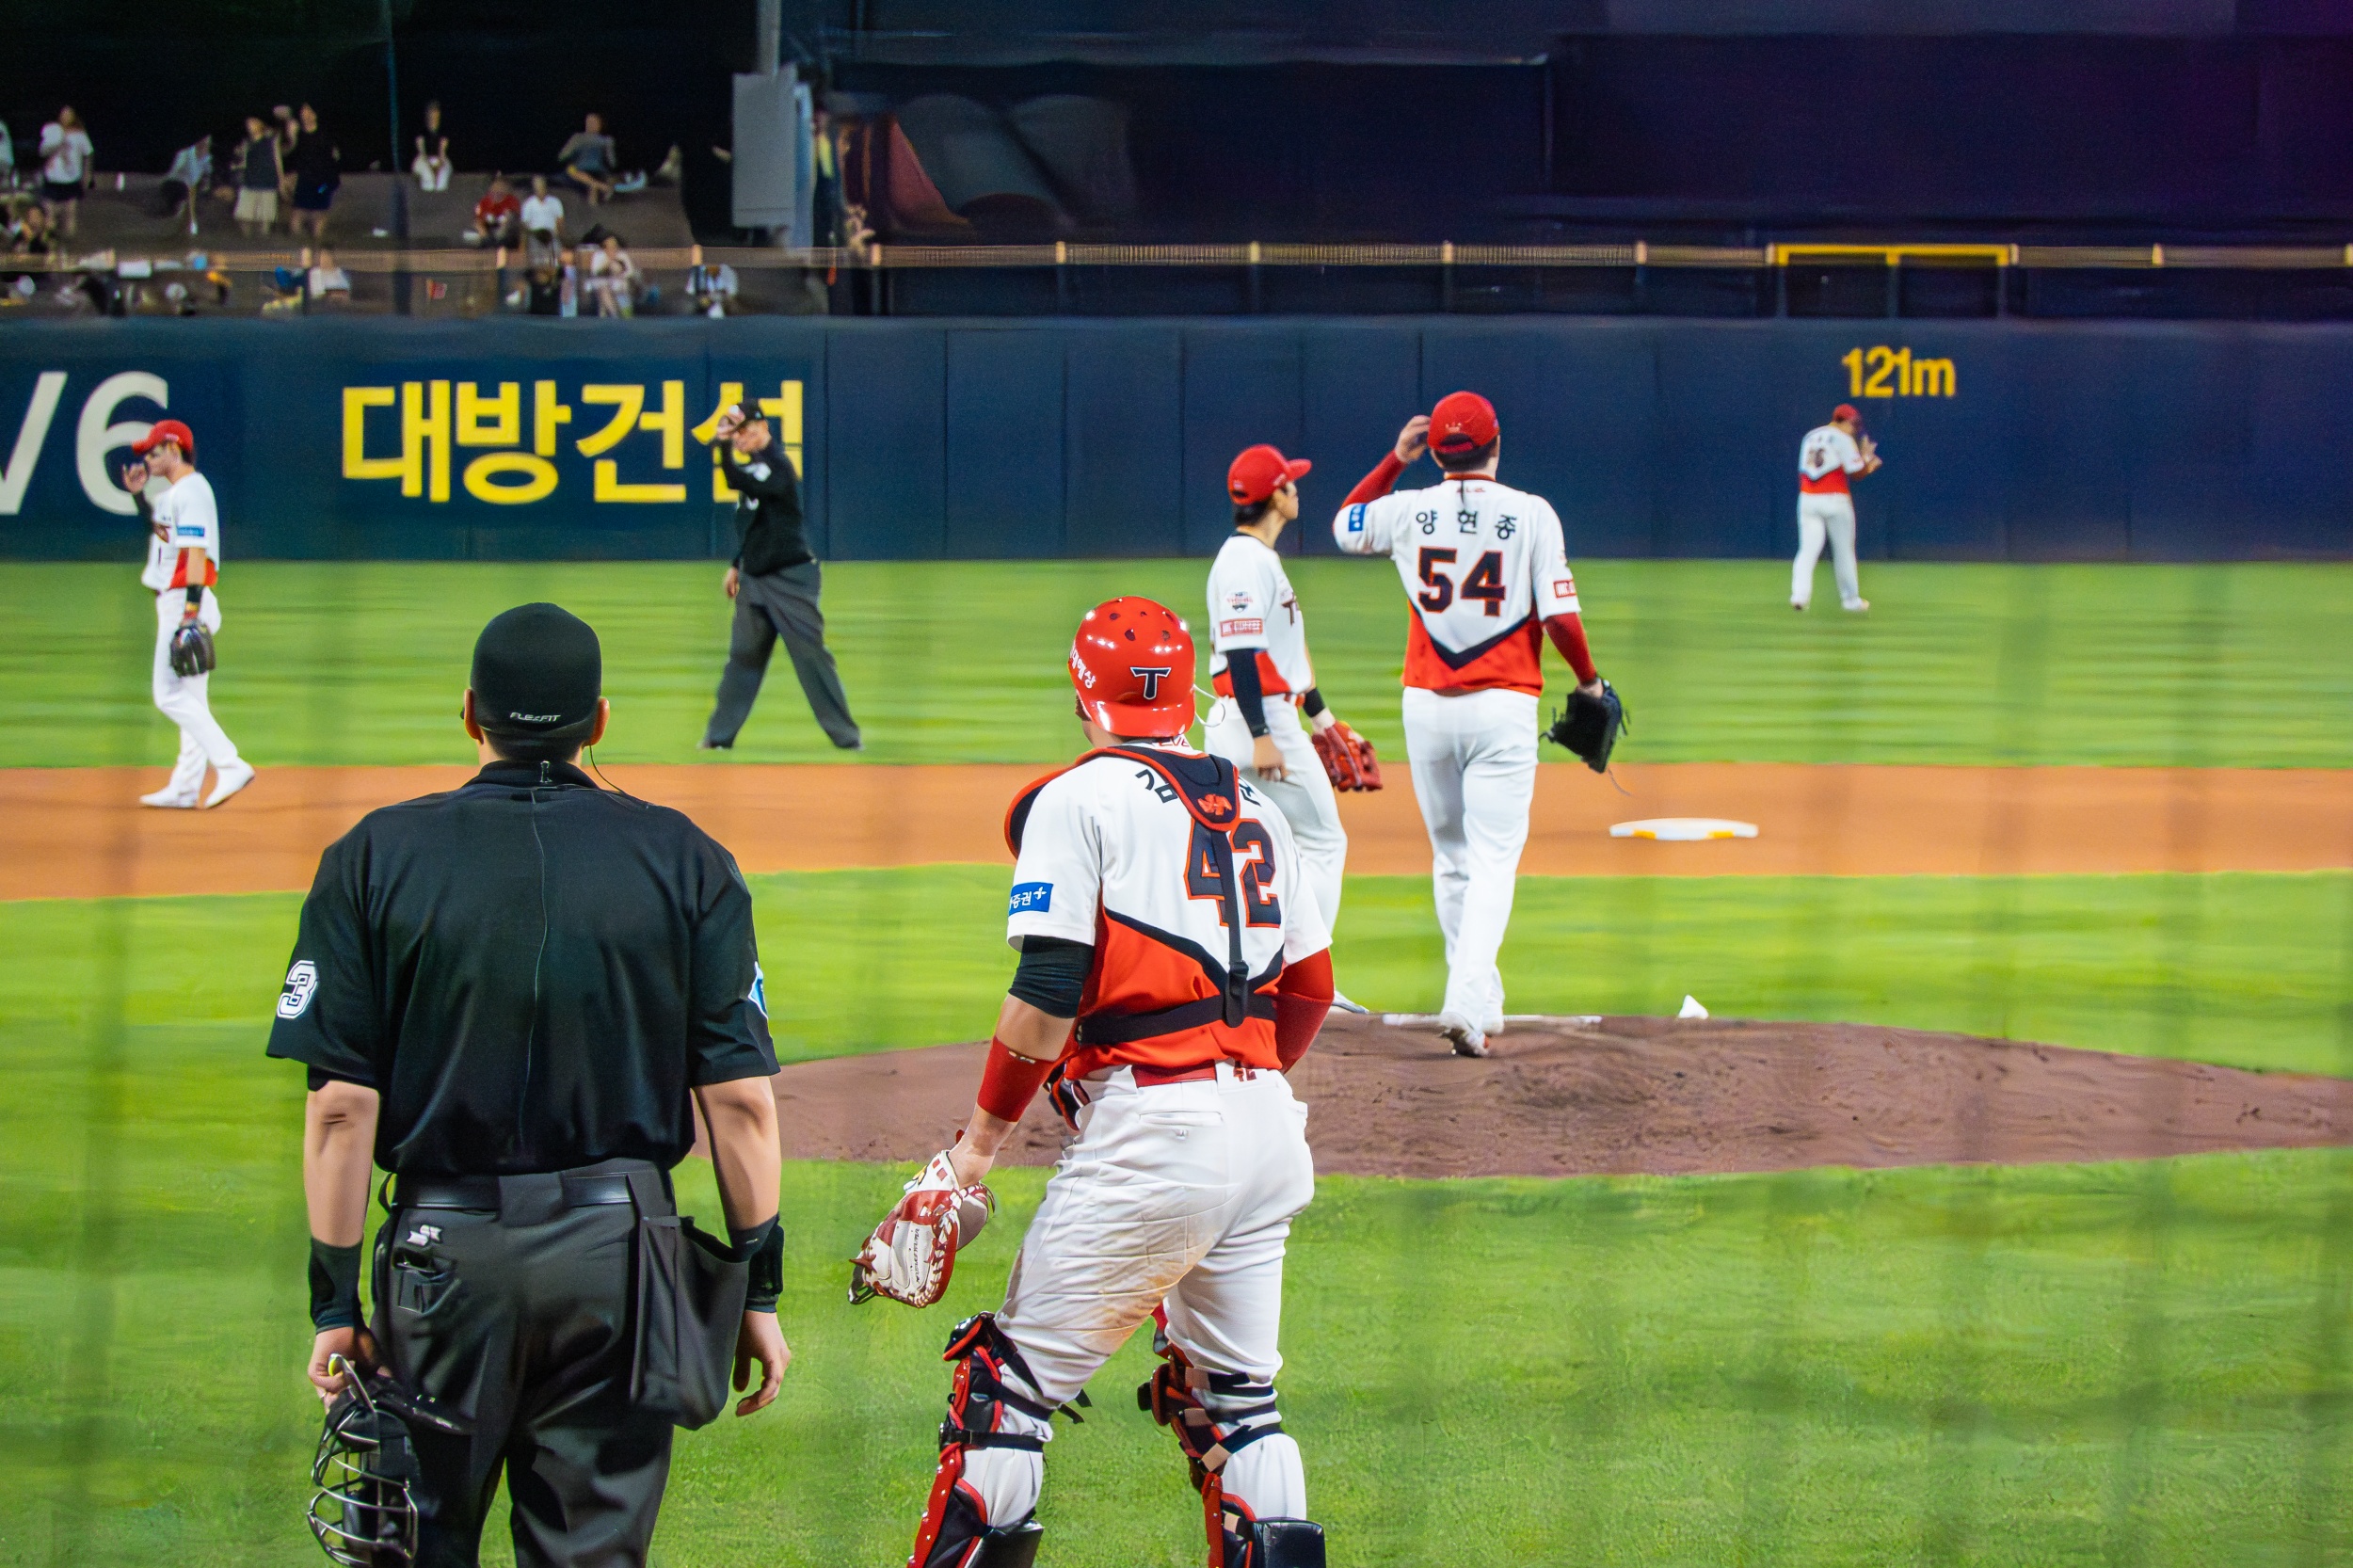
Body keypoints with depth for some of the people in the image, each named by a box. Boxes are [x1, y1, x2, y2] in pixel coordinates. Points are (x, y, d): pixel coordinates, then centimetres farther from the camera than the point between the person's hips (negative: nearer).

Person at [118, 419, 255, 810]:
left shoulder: (191, 490, -14)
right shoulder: (174, 492, 16)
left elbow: (196, 552, -23)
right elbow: (159, 531, 34)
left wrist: (191, 610, -29)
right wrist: (138, 495, 22)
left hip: (185, 599, -10)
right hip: (175, 601, 10)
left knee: (172, 694, -13)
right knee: (190, 697, 10)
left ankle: (231, 765, -20)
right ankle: (185, 788, 13)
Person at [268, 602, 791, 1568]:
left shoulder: (378, 857, 0)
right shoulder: (684, 861, 2)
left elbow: (341, 1105, -5)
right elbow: (740, 1100, -2)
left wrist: (335, 1299, -1)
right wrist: (759, 1288, 5)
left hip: (443, 1254, -1)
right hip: (618, 1251, 1)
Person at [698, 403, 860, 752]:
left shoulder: (778, 467, -13)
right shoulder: (750, 467, 13)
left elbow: (739, 483, -31)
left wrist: (724, 447, -31)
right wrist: (736, 564, 21)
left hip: (791, 579, -8)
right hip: (754, 579, 8)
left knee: (811, 654, -8)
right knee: (743, 655, 8)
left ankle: (846, 735, -4)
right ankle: (720, 734, 11)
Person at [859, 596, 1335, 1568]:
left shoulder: (1078, 797, -3)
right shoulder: (1252, 806, 17)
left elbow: (1047, 995, -11)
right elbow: (1311, 987, 20)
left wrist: (980, 1139, -2)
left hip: (1149, 1127, -7)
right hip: (1269, 1130, 7)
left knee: (1011, 1377, 0)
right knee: (1233, 1396, 16)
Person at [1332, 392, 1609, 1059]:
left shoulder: (1408, 511, 0)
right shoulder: (1531, 514, -7)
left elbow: (1343, 525, 22)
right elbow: (1560, 616, -11)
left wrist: (1396, 459, 22)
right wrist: (1588, 680, 5)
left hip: (1426, 705, 3)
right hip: (1504, 705, -3)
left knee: (1452, 859, 16)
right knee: (1493, 860, -4)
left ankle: (1482, 1004, 21)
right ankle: (1468, 1002, -21)